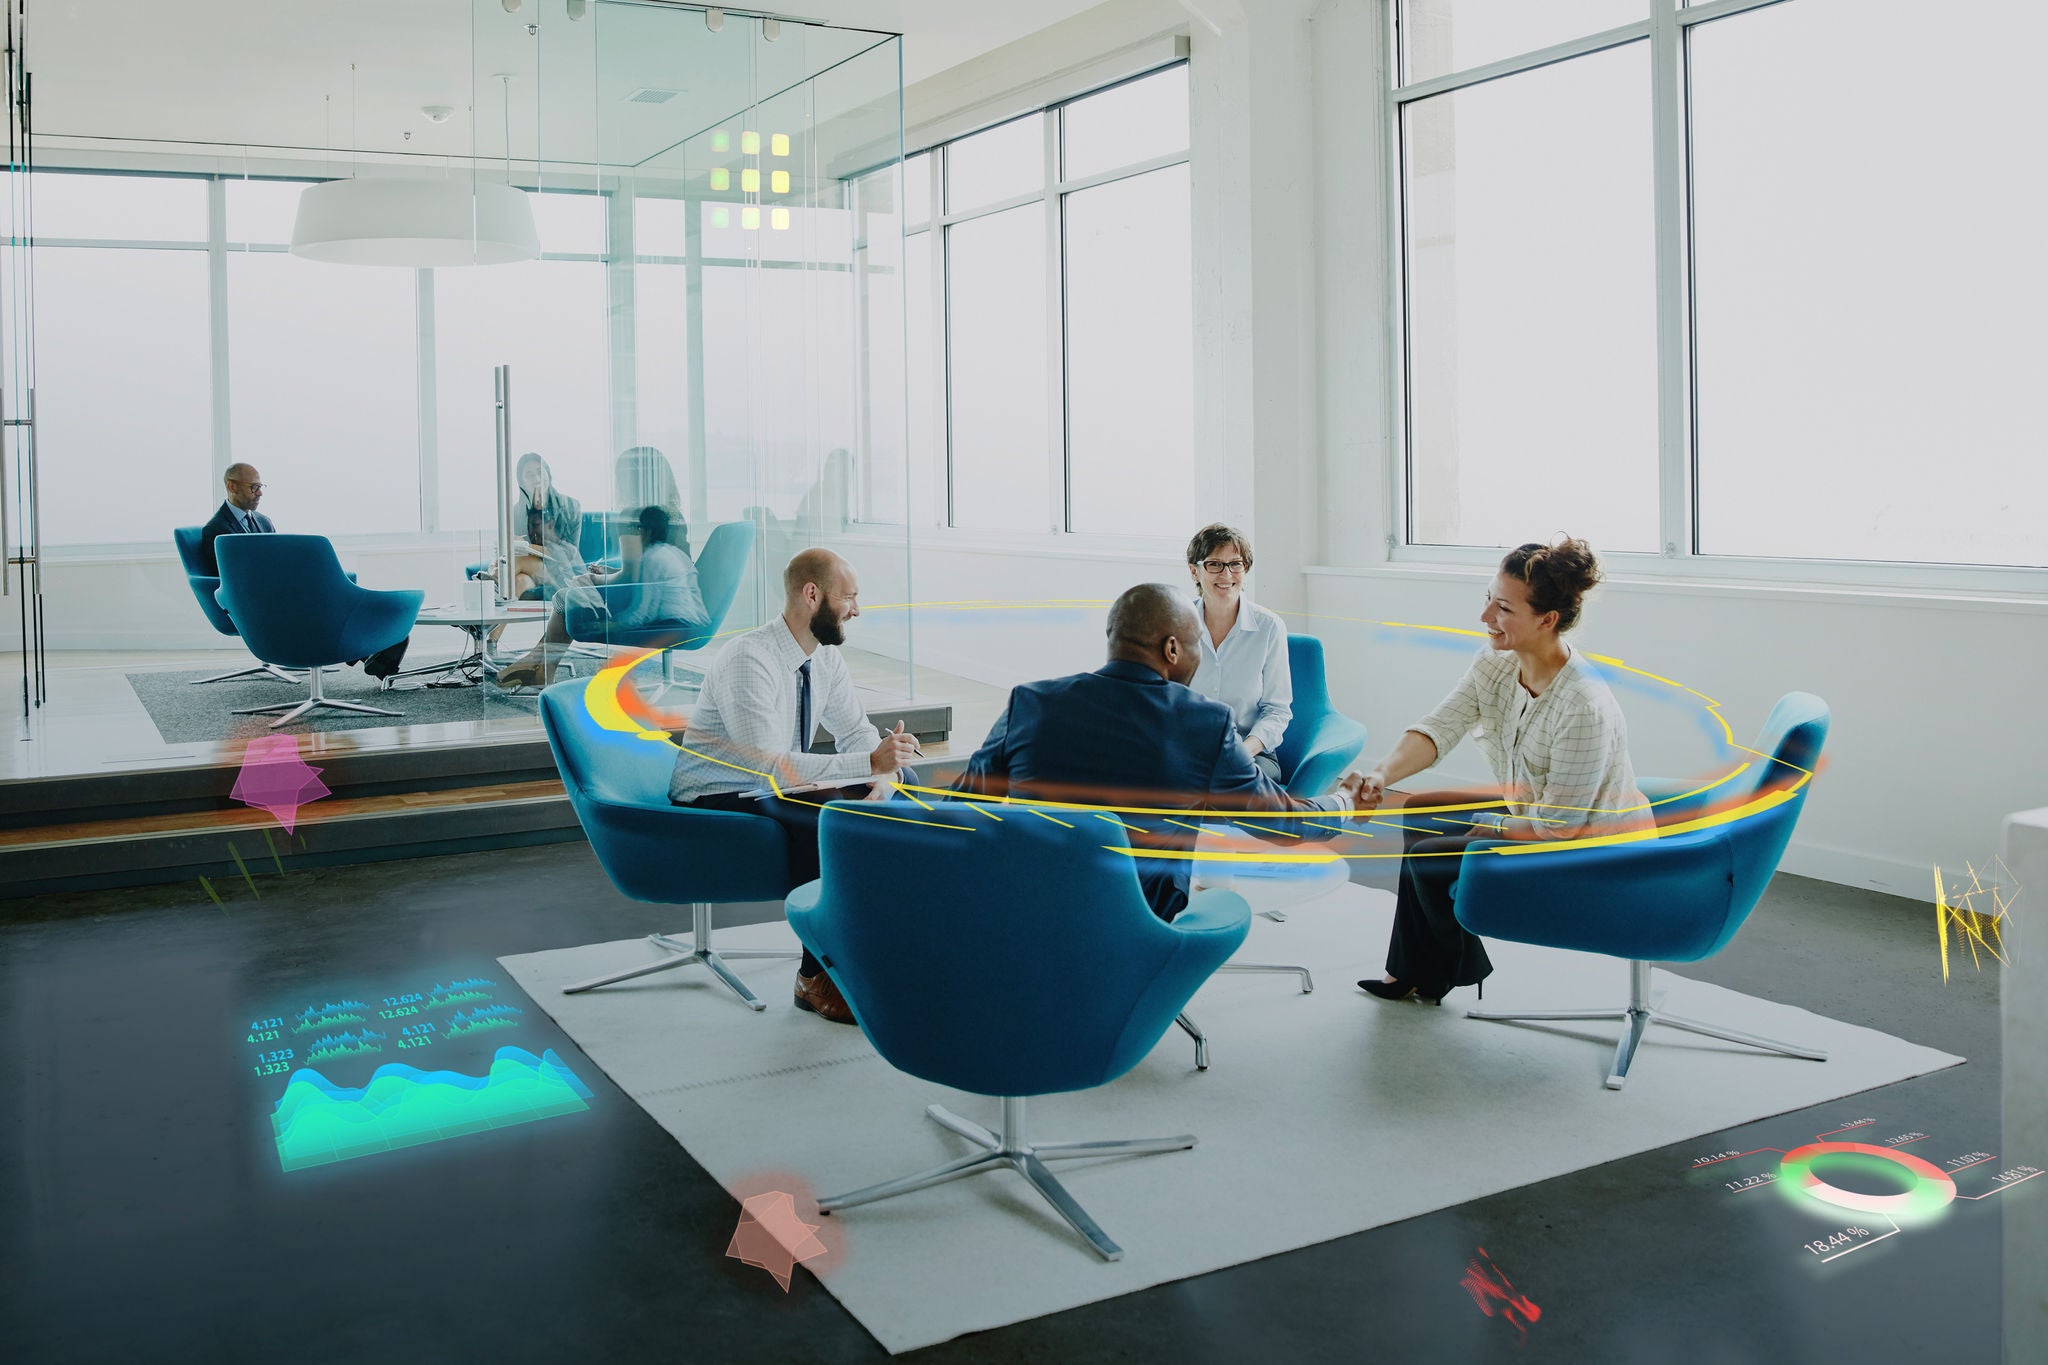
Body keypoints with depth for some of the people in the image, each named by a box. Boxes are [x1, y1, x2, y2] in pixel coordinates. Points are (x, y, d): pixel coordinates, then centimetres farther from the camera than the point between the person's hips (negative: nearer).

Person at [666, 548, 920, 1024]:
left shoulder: (825, 657, 0)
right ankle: (816, 979, -19)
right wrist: (870, 763, -36)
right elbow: (770, 766, -34)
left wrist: (883, 780, -18)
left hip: (777, 788, 8)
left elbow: (856, 733, 5)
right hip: (717, 802, -8)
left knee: (902, 788, -7)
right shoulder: (748, 661, -26)